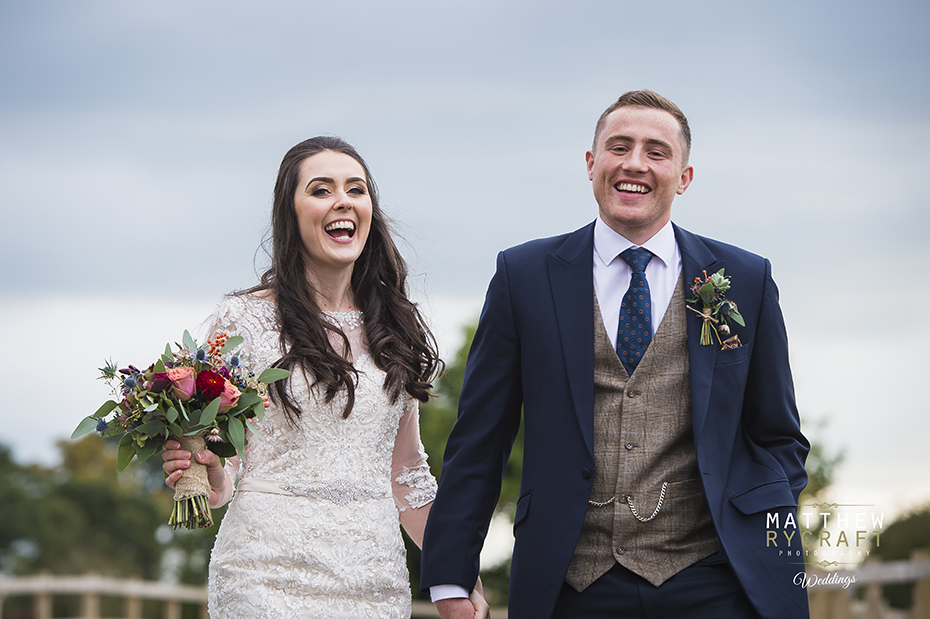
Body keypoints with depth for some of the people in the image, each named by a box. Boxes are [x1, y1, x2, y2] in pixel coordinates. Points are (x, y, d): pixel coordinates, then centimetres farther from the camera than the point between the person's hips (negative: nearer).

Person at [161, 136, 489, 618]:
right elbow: (221, 468, 0)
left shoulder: (395, 330, 10)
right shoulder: (243, 320, -2)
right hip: (271, 574, -4)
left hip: (374, 577, 4)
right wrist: (210, 475, -22)